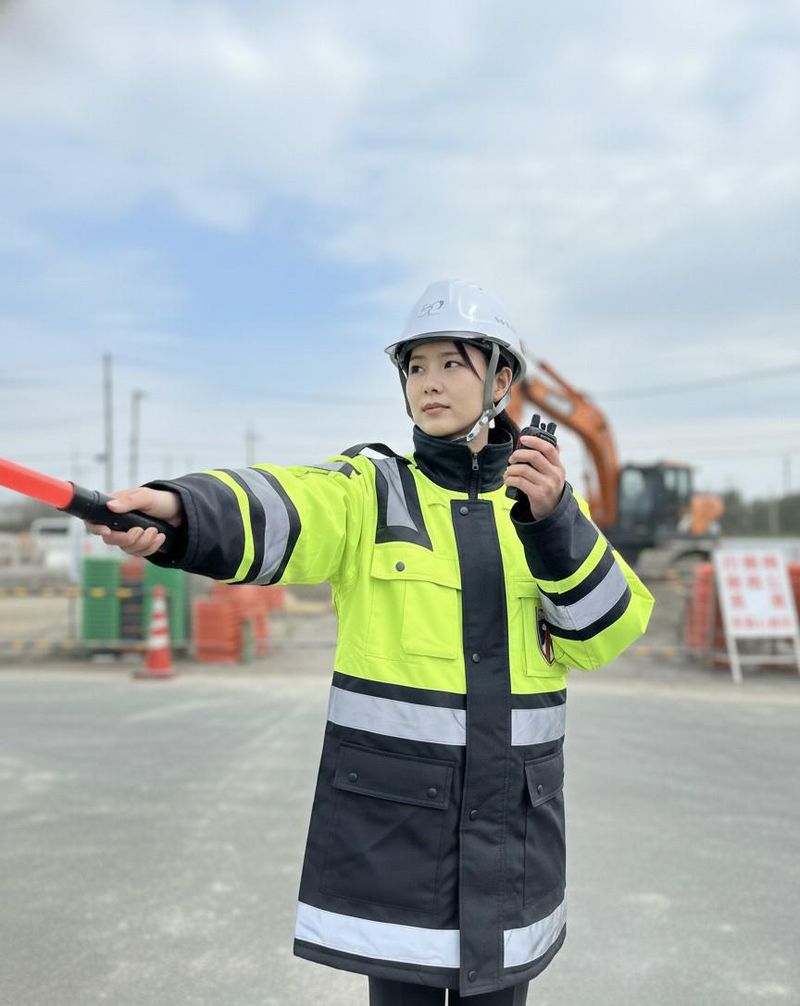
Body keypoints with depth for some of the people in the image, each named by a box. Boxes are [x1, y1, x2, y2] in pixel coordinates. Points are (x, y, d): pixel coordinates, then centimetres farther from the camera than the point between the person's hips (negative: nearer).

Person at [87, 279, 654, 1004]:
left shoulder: (544, 493, 5)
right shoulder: (372, 489, -4)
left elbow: (605, 635, -5)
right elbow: (282, 511, -25)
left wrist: (554, 520, -21)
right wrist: (171, 510, -46)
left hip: (514, 809, 3)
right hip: (391, 808, -2)